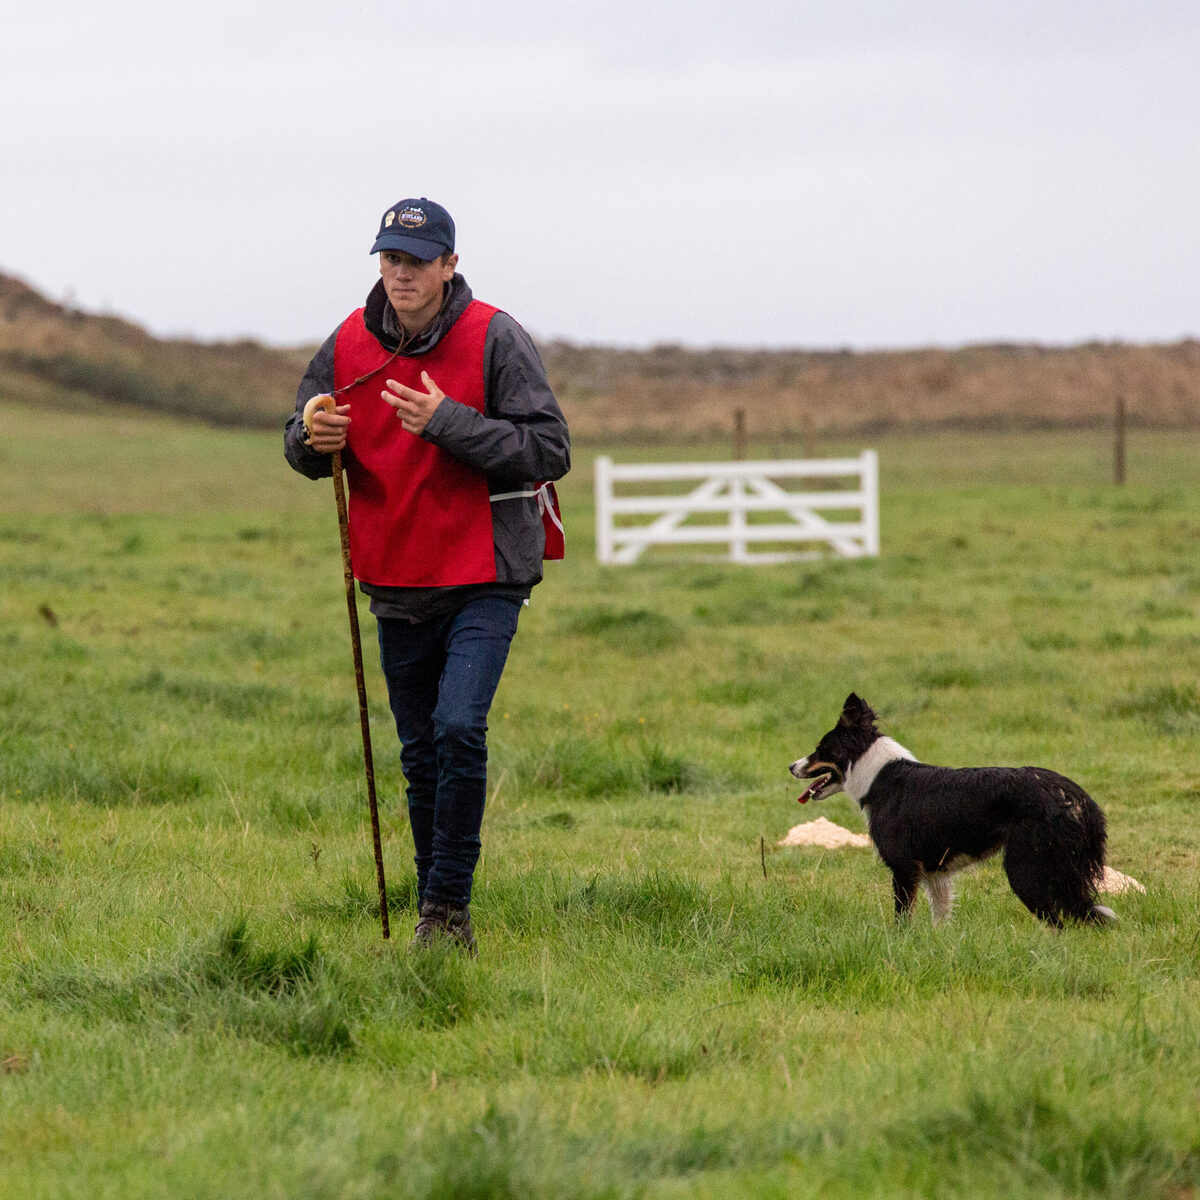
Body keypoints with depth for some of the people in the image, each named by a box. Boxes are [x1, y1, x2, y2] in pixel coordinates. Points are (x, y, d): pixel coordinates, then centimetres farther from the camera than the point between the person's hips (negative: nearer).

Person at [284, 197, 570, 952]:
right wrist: (313, 438, -14)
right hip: (397, 580, 5)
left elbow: (550, 450, -15)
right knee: (422, 752, 11)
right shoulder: (348, 346, 3)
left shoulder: (495, 339, -10)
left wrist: (449, 423, -24)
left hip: (484, 577, -5)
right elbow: (304, 455, 11)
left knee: (459, 728, -20)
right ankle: (440, 920, 20)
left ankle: (448, 906, -12)